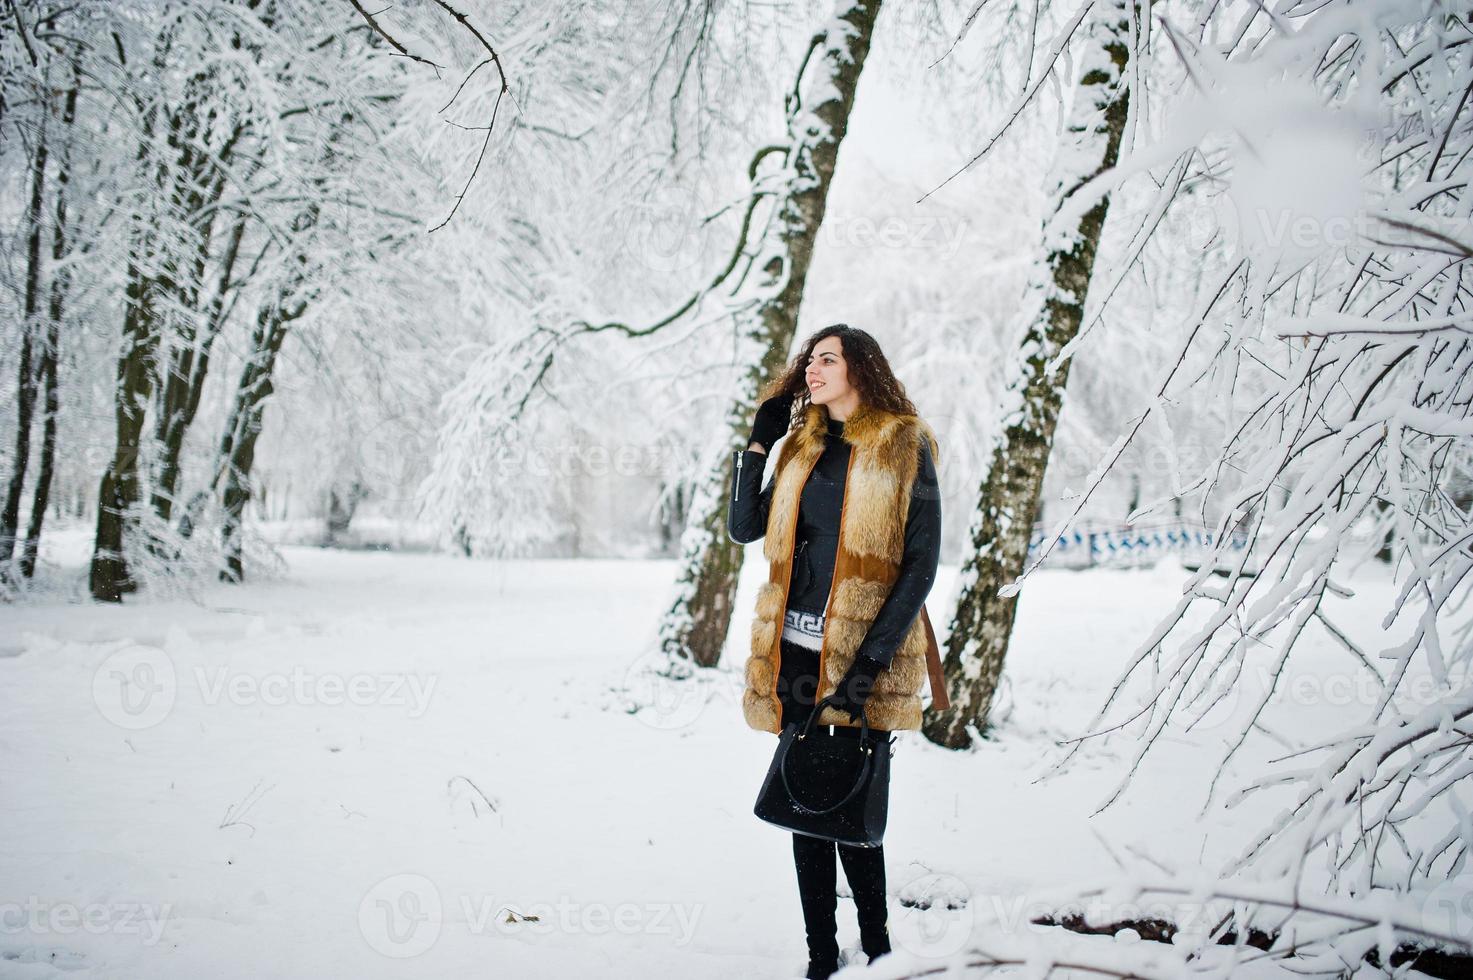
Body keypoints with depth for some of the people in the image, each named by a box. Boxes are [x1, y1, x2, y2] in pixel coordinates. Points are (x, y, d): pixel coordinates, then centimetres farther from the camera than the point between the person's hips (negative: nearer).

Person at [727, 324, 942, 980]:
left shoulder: (905, 446, -3)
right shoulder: (804, 446, 14)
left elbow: (921, 563, -7)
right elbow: (744, 528, 11)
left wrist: (872, 657, -15)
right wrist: (758, 442, 4)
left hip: (862, 657, -5)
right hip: (795, 653, 5)